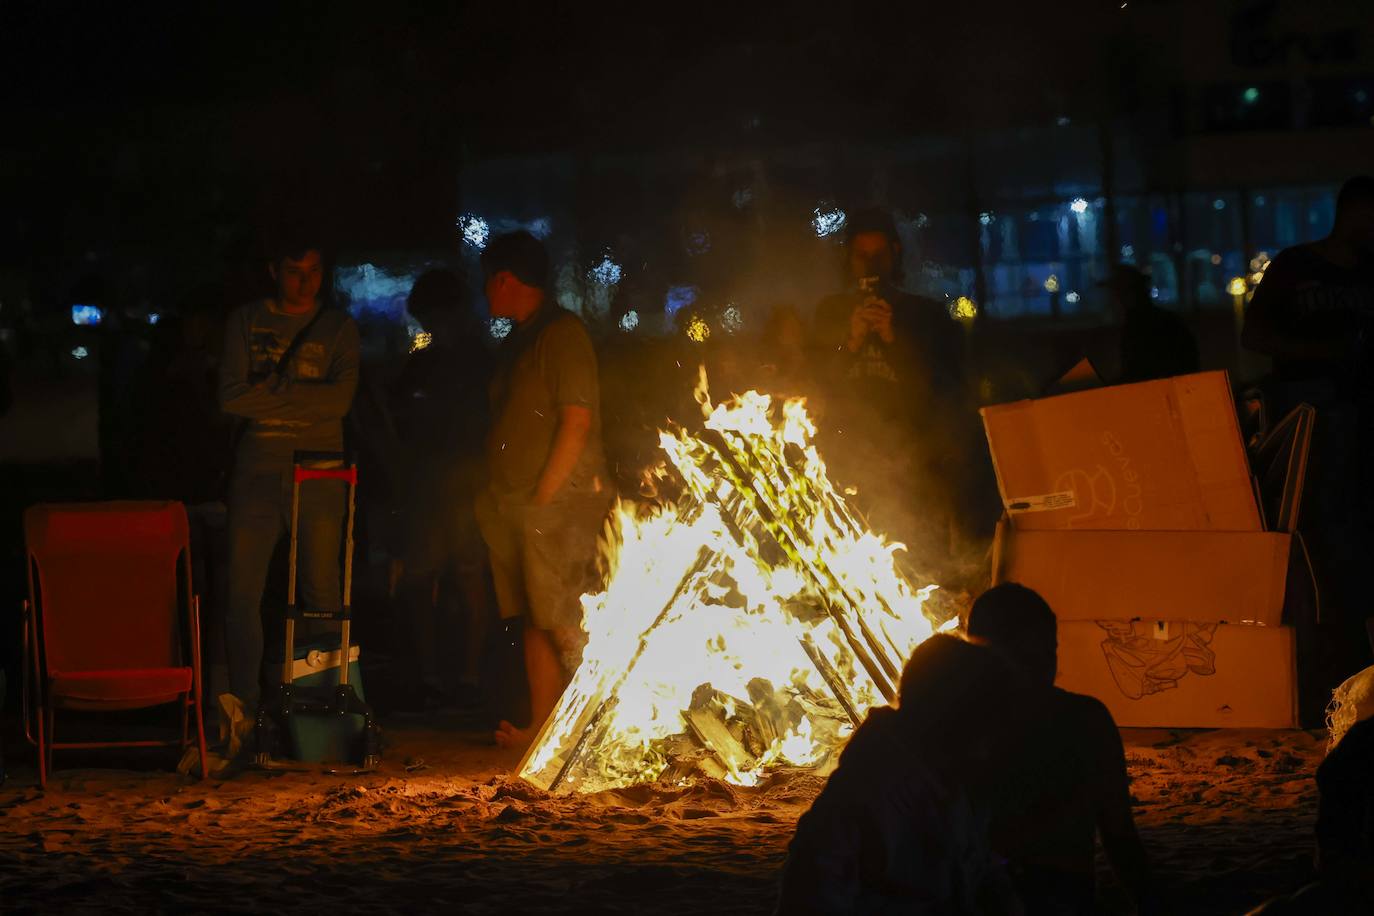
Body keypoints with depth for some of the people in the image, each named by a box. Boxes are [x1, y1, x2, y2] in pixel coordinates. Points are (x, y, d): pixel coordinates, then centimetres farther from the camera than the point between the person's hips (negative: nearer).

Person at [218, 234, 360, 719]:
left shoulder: (339, 328, 9)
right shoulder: (246, 322, 10)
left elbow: (341, 398, -6)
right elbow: (232, 396, -2)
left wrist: (272, 389, -7)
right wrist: (303, 397, -6)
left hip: (319, 471, -1)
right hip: (256, 467, 1)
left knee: (321, 590, -2)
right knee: (243, 592, -4)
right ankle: (243, 702, 1)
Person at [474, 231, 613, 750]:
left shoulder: (561, 334, -9)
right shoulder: (518, 341, 19)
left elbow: (576, 421, -16)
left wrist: (543, 496, -18)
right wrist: (495, 495, 14)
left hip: (557, 501, -9)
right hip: (515, 505, 9)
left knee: (565, 622, -12)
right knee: (535, 622, 8)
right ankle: (541, 729, 9)